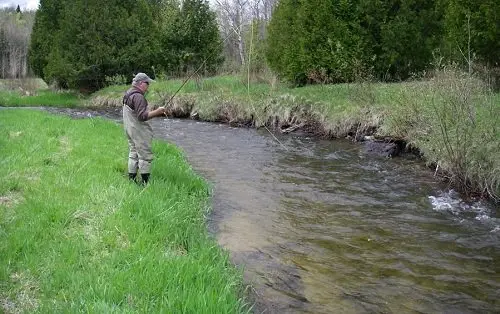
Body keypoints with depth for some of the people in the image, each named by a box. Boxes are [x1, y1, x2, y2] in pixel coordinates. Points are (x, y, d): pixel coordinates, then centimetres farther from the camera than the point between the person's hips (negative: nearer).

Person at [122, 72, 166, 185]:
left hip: (130, 129, 10)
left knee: (133, 154, 14)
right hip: (139, 131, -10)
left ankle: (131, 180, 18)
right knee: (145, 155, -4)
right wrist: (157, 112, -20)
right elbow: (142, 116, -26)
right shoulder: (138, 96, -20)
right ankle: (145, 182, -1)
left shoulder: (128, 94, 12)